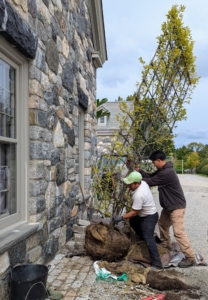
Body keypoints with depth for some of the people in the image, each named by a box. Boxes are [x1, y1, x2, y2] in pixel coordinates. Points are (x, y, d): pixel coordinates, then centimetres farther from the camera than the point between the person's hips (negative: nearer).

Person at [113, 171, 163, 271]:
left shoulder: (139, 195, -35)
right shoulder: (142, 183, -10)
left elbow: (134, 212, -27)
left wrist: (121, 218, -20)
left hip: (149, 217, -11)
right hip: (144, 214, 11)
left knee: (148, 239, -16)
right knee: (132, 221, 29)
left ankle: (157, 265, -16)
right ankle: (142, 239, 45)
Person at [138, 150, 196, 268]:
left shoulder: (166, 173, -27)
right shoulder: (162, 170, 6)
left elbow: (151, 182, -22)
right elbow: (151, 176, 9)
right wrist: (139, 170, -2)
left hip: (177, 206, -11)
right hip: (169, 206, 11)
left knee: (179, 232, -12)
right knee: (162, 224, 23)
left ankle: (190, 258, -5)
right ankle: (166, 245, 43)